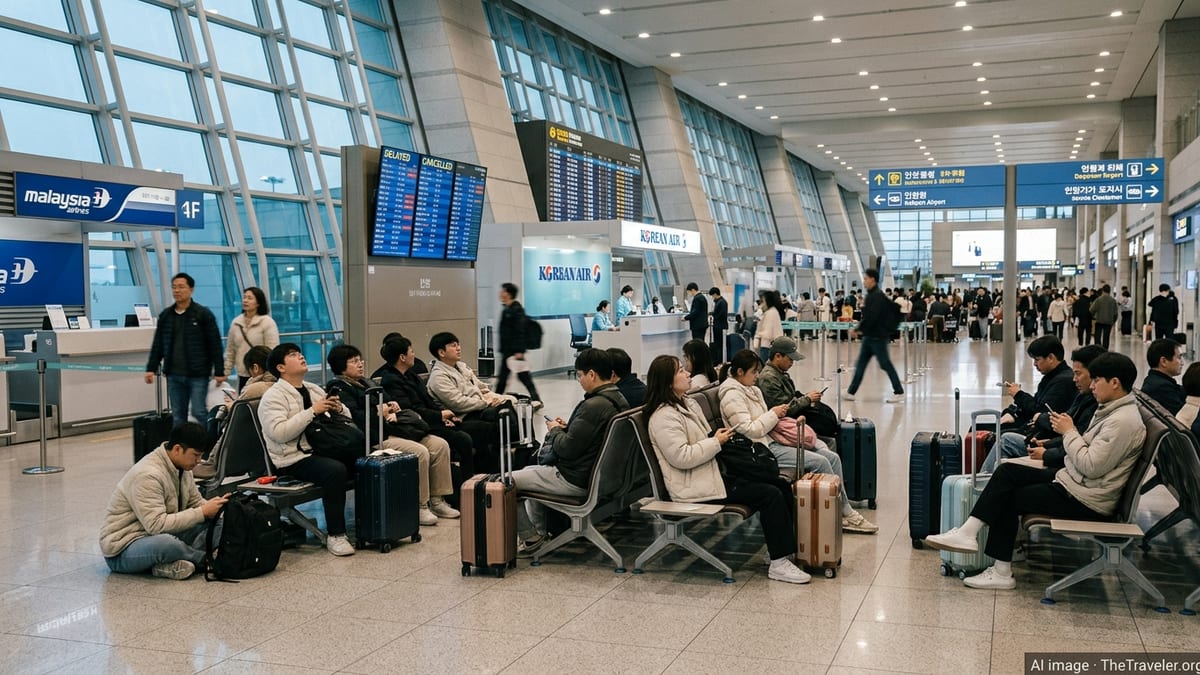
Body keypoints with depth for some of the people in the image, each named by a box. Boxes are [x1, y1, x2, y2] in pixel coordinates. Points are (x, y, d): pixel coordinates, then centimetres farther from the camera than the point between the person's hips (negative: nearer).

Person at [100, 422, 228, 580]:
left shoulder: (181, 467, 2)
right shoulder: (147, 475, -27)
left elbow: (195, 502, 13)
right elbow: (157, 525, -32)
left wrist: (216, 506, -8)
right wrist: (202, 512, -28)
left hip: (157, 536, 9)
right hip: (122, 550, -9)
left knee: (211, 524, -4)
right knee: (165, 543, -39)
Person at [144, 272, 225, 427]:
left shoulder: (203, 314, -5)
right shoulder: (165, 315, 9)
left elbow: (215, 345, -6)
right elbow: (157, 345, 14)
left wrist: (219, 371, -9)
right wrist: (151, 368, 8)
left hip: (198, 375, -5)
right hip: (174, 375, 5)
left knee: (199, 412, -5)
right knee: (177, 415, 9)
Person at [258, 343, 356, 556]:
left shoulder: (315, 390, 19)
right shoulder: (273, 396, -2)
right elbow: (279, 433, -19)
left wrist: (338, 408, -1)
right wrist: (312, 411, -17)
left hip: (323, 449, 7)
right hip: (293, 459, -7)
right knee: (335, 470, -33)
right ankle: (335, 535, -22)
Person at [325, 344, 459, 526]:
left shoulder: (363, 383, 26)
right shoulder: (339, 389, -3)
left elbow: (384, 404, 25)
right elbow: (354, 417, -18)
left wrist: (391, 410, 3)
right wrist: (379, 413, -12)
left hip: (391, 428, 10)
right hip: (376, 437, -10)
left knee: (440, 445, -4)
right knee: (420, 452, -28)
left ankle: (436, 500, 0)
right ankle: (419, 506, -17)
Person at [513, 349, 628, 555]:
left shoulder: (593, 406, -26)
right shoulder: (618, 400, 3)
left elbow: (567, 448, -23)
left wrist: (555, 430, -4)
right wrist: (567, 428, 9)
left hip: (575, 481, -10)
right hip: (597, 474, 10)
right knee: (530, 470, 29)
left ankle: (531, 537, 8)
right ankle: (539, 532, 30)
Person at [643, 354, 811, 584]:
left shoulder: (689, 403, 16)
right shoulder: (663, 417, -16)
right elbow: (681, 457, -24)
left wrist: (721, 436, 7)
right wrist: (716, 442, -16)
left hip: (713, 473, 10)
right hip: (697, 487, -10)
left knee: (782, 486, 1)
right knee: (770, 495, -18)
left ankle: (784, 547, 9)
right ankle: (778, 564, -11)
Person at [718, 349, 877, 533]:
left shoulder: (752, 390, 19)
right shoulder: (732, 396, -11)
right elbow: (748, 431, -19)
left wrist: (777, 415, 6)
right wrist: (773, 414, -11)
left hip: (773, 439, 10)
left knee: (832, 458, -5)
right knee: (820, 462, -19)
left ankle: (846, 512, -4)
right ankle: (846, 514, -7)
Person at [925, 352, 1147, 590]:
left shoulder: (1123, 421, -21)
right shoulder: (1111, 410, 10)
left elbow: (1090, 467, -25)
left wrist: (1069, 432, -15)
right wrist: (1069, 430, 0)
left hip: (1085, 499, -10)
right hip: (1072, 479, 10)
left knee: (1008, 499, -2)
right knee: (1007, 471, 1)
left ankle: (1002, 572, 7)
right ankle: (968, 532, -6)